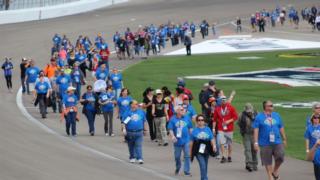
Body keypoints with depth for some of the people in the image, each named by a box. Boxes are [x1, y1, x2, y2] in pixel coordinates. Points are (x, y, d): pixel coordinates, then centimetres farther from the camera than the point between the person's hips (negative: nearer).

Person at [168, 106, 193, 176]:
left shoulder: (186, 118, 3)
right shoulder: (173, 119, -3)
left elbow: (190, 128, 12)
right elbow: (170, 129, -5)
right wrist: (172, 136, -21)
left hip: (186, 140, 1)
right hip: (177, 141, -1)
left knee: (187, 156, -7)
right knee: (177, 156, 12)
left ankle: (187, 171, -3)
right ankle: (177, 169, 37)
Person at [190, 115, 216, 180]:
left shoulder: (208, 129, 6)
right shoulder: (195, 131, 1)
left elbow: (212, 139, 5)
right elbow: (191, 142, 5)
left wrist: (214, 145, -14)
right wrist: (190, 152, 5)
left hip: (206, 150, 3)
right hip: (198, 151, -3)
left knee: (205, 166, 12)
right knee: (203, 165, -16)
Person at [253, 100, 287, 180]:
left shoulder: (276, 116, 11)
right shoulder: (259, 117, 0)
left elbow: (281, 128, 18)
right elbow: (256, 130, -3)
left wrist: (284, 139, 19)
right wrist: (256, 143, -9)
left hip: (277, 142, 2)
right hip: (265, 143, -2)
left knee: (280, 157, -13)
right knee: (268, 162, 2)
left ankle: (275, 171, 14)